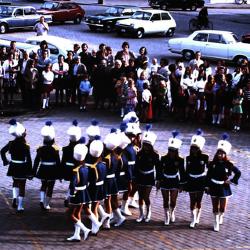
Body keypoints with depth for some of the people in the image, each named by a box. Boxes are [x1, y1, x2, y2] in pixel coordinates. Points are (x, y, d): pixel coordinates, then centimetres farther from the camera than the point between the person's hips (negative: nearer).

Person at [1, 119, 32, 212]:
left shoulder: (11, 143, -4)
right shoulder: (25, 146, -18)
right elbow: (28, 159, -17)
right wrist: (30, 172, -11)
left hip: (13, 167, 4)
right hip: (23, 168, -4)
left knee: (15, 182, 27)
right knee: (22, 186, 7)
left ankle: (15, 198, 4)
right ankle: (20, 206, 8)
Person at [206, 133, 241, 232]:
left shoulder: (228, 164, -9)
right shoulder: (212, 164, -5)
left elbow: (238, 173, -1)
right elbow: (208, 175, 1)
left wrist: (232, 181, -6)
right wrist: (207, 186, -2)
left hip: (224, 187, -1)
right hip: (214, 187, 1)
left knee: (223, 207, 5)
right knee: (215, 207, 7)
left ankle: (221, 217, 38)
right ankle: (216, 223, 20)